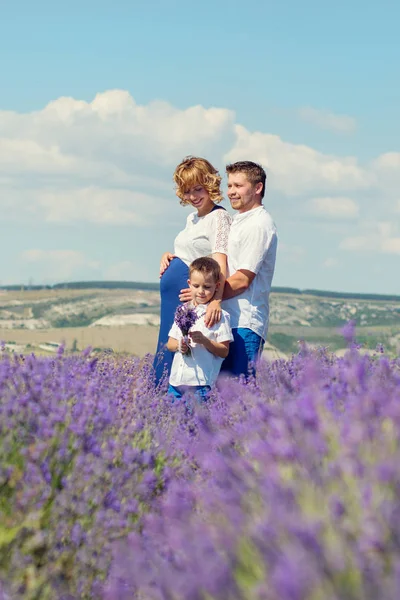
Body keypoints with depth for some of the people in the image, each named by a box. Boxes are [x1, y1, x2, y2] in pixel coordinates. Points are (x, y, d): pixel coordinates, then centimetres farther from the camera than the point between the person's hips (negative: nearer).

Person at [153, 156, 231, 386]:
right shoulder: (193, 218, 16)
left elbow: (220, 262, -24)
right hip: (172, 297, 9)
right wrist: (168, 256, 7)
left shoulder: (219, 217, -11)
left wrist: (216, 301, -37)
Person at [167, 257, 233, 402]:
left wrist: (205, 341, -17)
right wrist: (179, 345, -5)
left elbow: (224, 352, -2)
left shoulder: (219, 315, -1)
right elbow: (170, 344, 17)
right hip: (176, 380, 5)